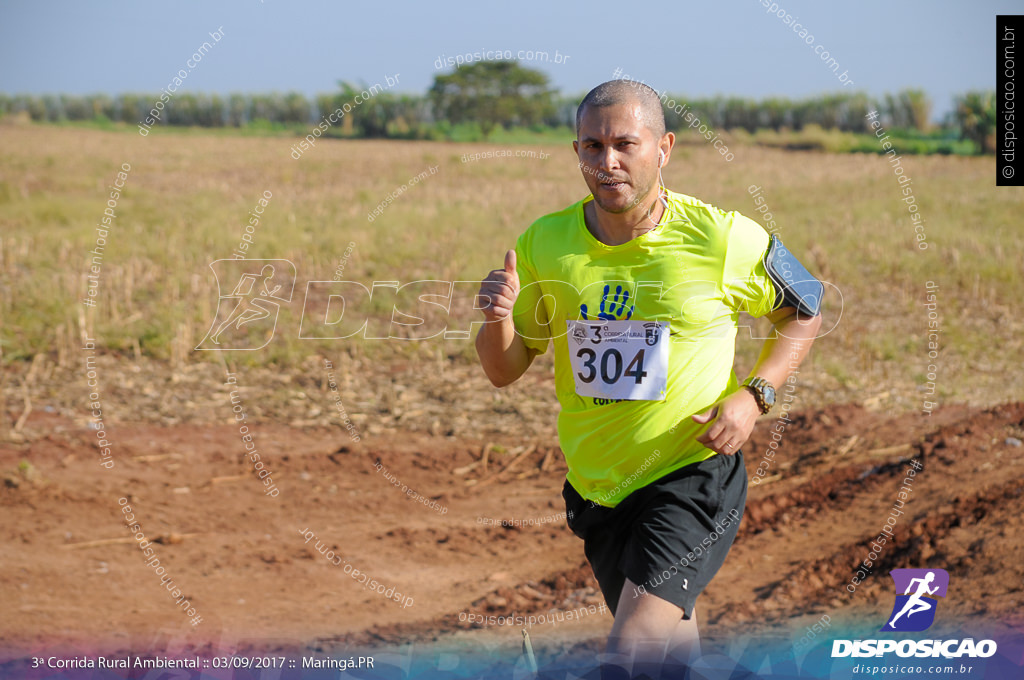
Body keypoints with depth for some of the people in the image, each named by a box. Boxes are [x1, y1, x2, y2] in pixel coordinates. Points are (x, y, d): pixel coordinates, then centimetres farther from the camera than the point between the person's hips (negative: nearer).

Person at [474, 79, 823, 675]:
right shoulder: (544, 244, -4)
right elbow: (506, 370, 3)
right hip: (596, 485, 5)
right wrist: (498, 319, -19)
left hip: (695, 475, -5)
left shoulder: (723, 238, -12)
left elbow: (806, 311, 4)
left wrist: (754, 396, -11)